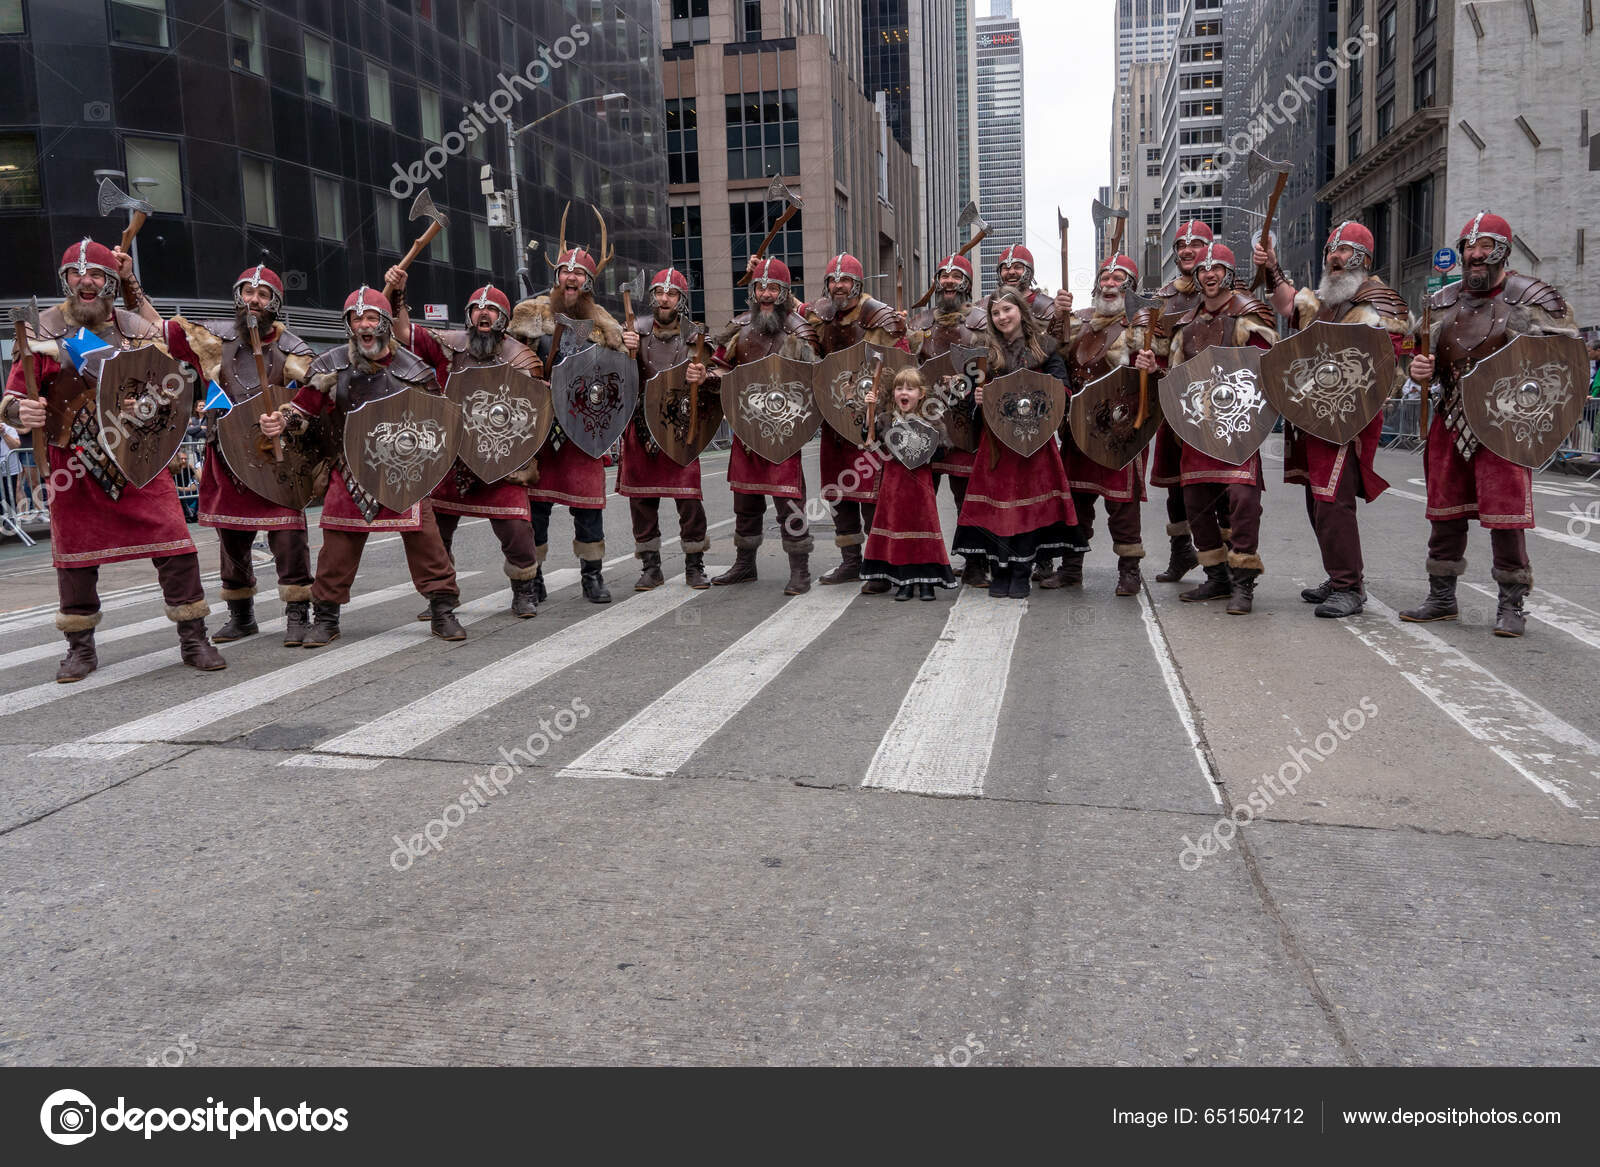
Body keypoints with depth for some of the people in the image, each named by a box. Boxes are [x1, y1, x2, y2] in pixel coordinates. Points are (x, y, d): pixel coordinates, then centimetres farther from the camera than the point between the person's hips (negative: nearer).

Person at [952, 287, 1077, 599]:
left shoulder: (1043, 345, 6)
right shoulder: (988, 350, 10)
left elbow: (1061, 385, -1)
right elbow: (976, 389, 13)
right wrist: (976, 397, -9)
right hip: (997, 437, 1)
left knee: (1030, 501, -1)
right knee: (996, 502, -1)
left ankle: (1021, 576, 7)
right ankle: (999, 573, 9)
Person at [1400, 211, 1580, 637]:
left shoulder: (1530, 298, -3)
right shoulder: (1442, 302, 11)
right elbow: (1426, 357, 18)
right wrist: (1420, 370, -5)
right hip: (1450, 421, 5)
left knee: (1504, 514, -5)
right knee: (1445, 511, 10)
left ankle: (1511, 606, 7)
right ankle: (1441, 597, 23)